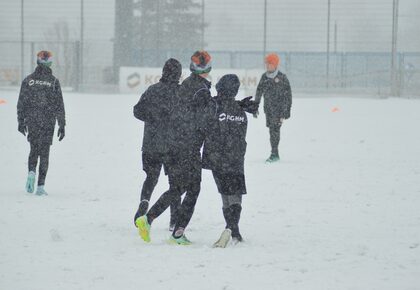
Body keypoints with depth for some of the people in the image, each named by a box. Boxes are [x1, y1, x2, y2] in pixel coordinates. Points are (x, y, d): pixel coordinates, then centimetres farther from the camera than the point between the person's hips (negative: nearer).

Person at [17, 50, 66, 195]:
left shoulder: (28, 80, -1)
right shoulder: (54, 81, -6)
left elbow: (21, 103, 1)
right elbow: (59, 105, -5)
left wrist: (21, 122, 10)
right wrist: (62, 125, 0)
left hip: (31, 121, 2)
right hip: (48, 121, -1)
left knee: (34, 149, 19)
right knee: (44, 153, 4)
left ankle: (31, 172, -7)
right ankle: (40, 186, 0)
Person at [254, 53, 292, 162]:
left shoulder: (282, 77, -6)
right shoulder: (264, 77, 8)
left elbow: (288, 94, -3)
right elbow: (259, 92, 15)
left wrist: (287, 110, -6)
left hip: (279, 107, -5)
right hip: (268, 107, 5)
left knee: (275, 129, -13)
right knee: (271, 129, 5)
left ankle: (274, 154, -13)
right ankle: (274, 154, 12)